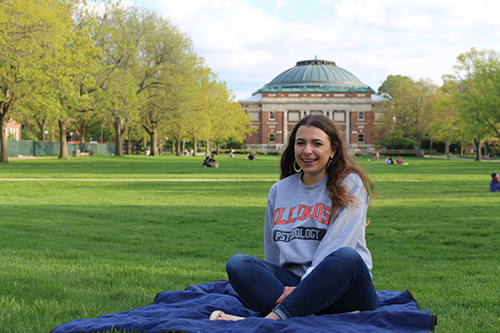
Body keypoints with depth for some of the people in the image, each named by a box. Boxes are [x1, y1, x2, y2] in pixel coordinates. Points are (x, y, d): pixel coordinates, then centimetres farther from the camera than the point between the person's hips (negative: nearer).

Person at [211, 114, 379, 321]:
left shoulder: (350, 184, 2)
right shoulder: (279, 191, 15)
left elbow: (337, 246, -11)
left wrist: (310, 283, -21)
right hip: (292, 282, 4)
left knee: (347, 257, -36)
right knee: (237, 264, -19)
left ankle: (271, 319, -39)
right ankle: (308, 317, -37)